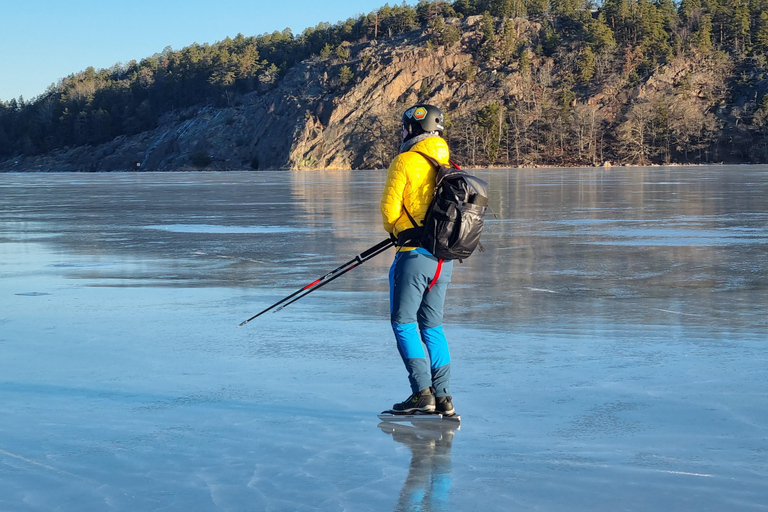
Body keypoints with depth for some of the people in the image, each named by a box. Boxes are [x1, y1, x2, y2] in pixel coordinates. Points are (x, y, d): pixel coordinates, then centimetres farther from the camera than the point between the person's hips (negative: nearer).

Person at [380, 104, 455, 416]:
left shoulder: (405, 162, -9)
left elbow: (390, 206, -10)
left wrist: (392, 229, 13)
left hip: (415, 253, -7)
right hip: (445, 258, 7)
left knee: (404, 323, 1)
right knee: (432, 325, 13)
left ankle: (422, 393, -6)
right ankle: (443, 397, 10)